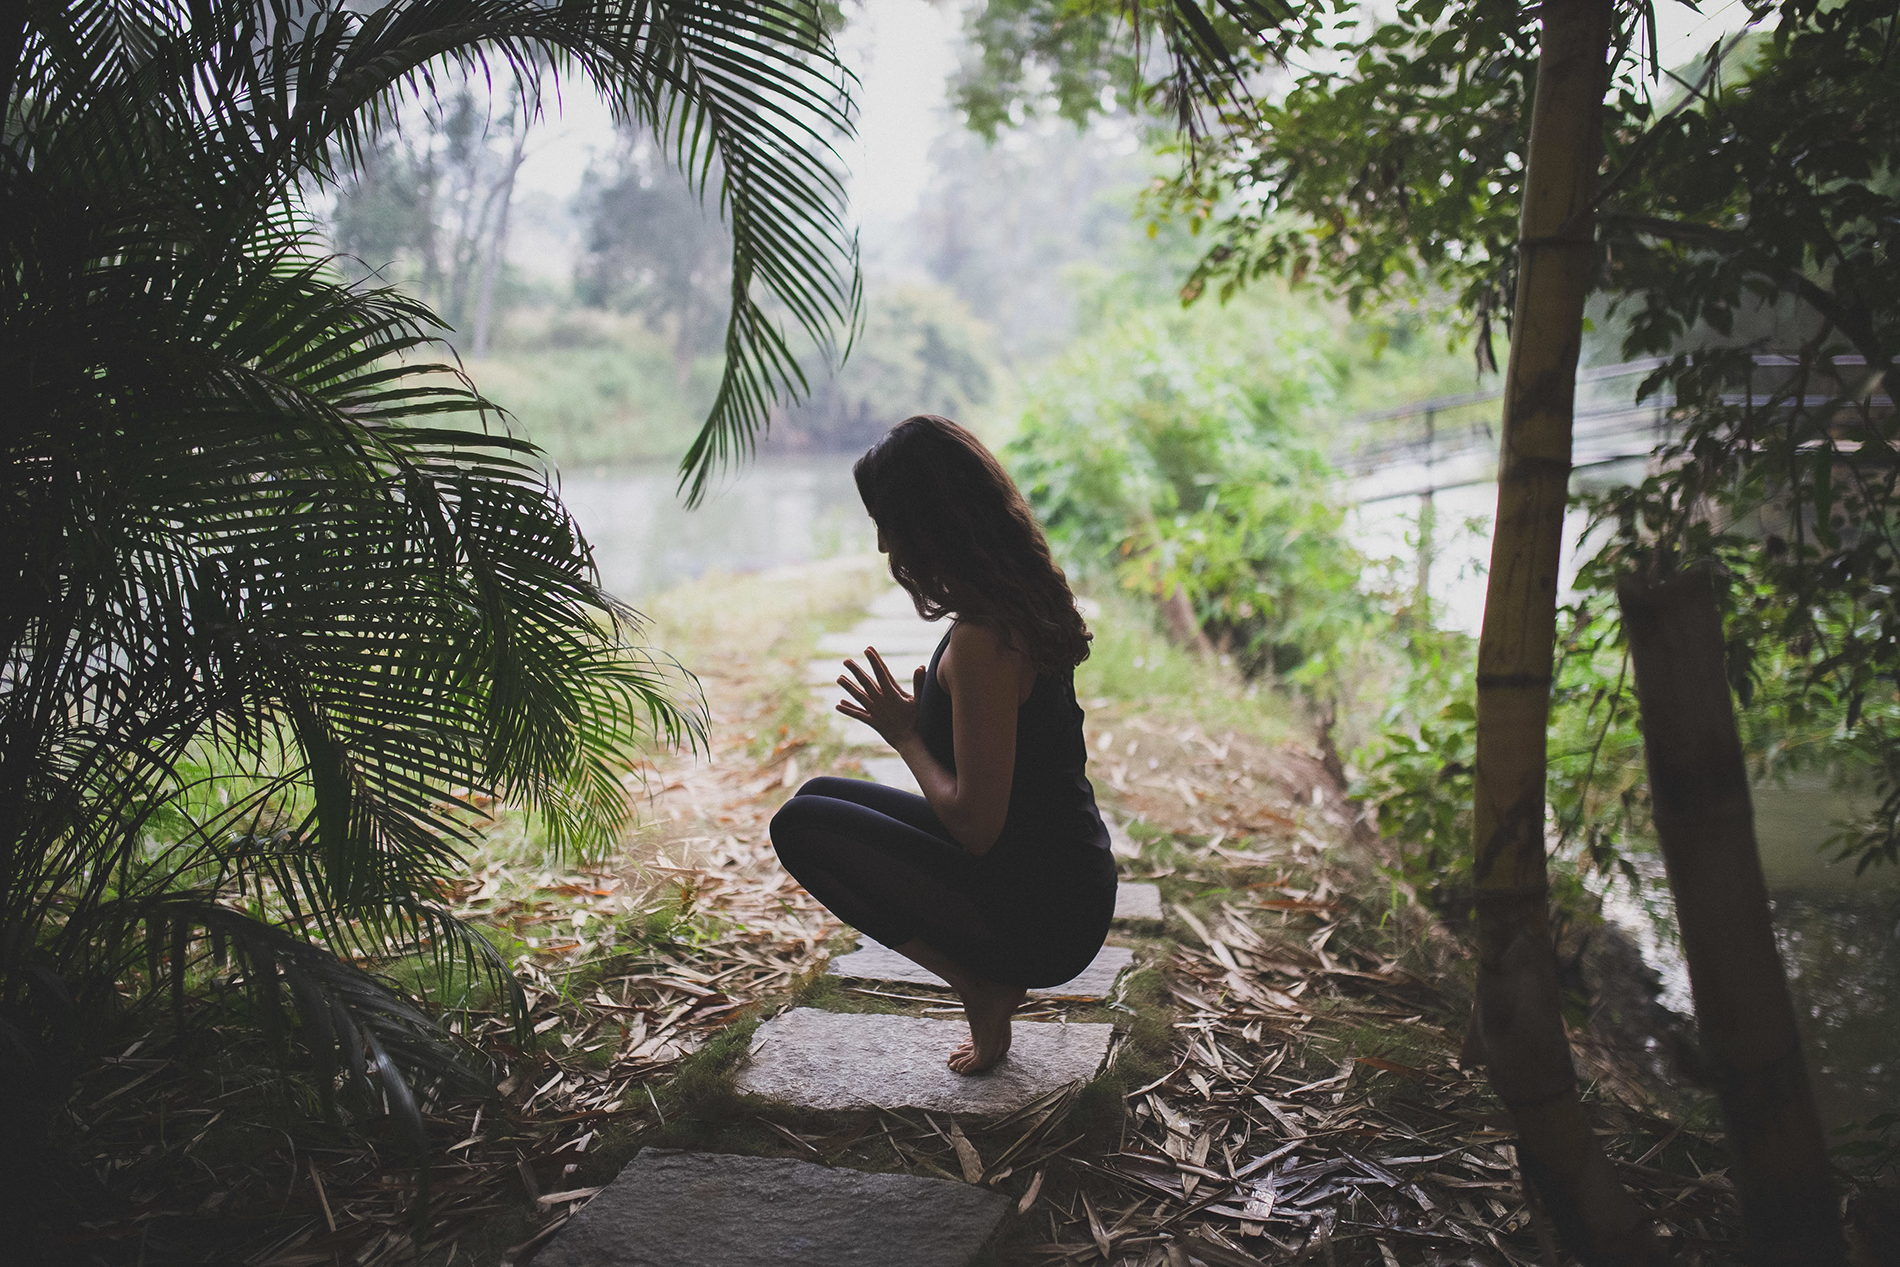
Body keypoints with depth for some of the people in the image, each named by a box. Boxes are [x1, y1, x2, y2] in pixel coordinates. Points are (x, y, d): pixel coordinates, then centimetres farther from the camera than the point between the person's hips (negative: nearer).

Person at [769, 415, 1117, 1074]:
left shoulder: (982, 641, -26)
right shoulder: (1026, 601, 4)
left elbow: (976, 825, -24)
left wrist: (905, 735, -10)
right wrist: (918, 716, 8)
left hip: (1039, 916, -9)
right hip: (1069, 884, 9)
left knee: (801, 826, -6)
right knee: (823, 796, 16)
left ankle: (983, 988, -1)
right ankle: (993, 979, 12)